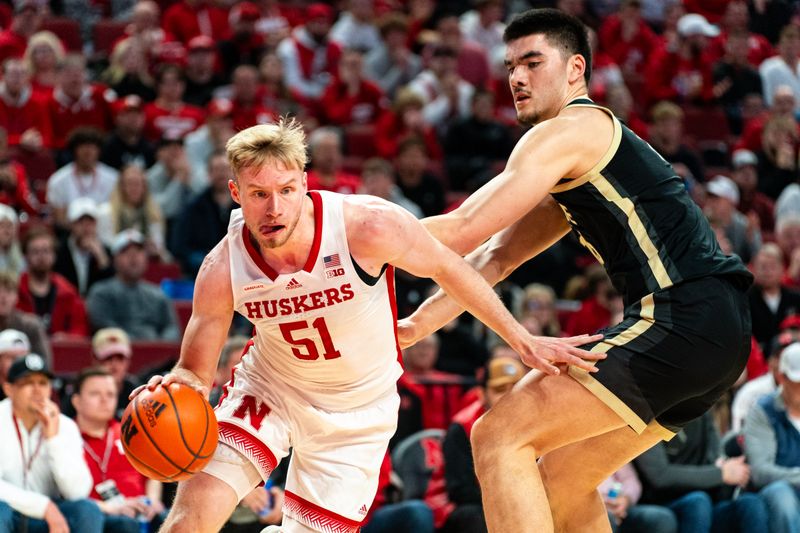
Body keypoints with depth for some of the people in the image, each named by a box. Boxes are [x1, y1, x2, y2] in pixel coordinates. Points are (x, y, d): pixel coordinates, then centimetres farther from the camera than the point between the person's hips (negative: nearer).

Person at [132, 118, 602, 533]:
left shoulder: (367, 227, -30)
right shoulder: (223, 271, -23)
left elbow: (447, 268, -12)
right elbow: (197, 372, -11)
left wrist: (523, 341, -4)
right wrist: (176, 389, -36)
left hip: (357, 408, 0)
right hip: (269, 391, 1)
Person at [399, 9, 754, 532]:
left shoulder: (565, 133, -3)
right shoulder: (574, 166, 28)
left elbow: (465, 231, -9)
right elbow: (496, 257, 29)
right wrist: (415, 326, 19)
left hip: (685, 321, -10)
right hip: (715, 332, 10)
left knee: (499, 438, -12)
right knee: (560, 478, 19)